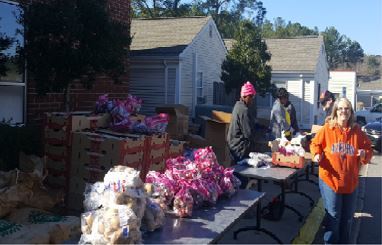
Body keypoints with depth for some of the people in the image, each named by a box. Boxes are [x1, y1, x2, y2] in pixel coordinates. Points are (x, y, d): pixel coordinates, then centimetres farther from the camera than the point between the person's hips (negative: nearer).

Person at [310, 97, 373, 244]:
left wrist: (364, 155, -16)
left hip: (350, 181, 3)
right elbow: (315, 144, 6)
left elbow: (368, 149, 6)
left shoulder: (357, 131, -1)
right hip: (330, 179, -3)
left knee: (347, 217, 16)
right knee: (333, 216, 4)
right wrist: (317, 154, -14)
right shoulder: (327, 129, -6)